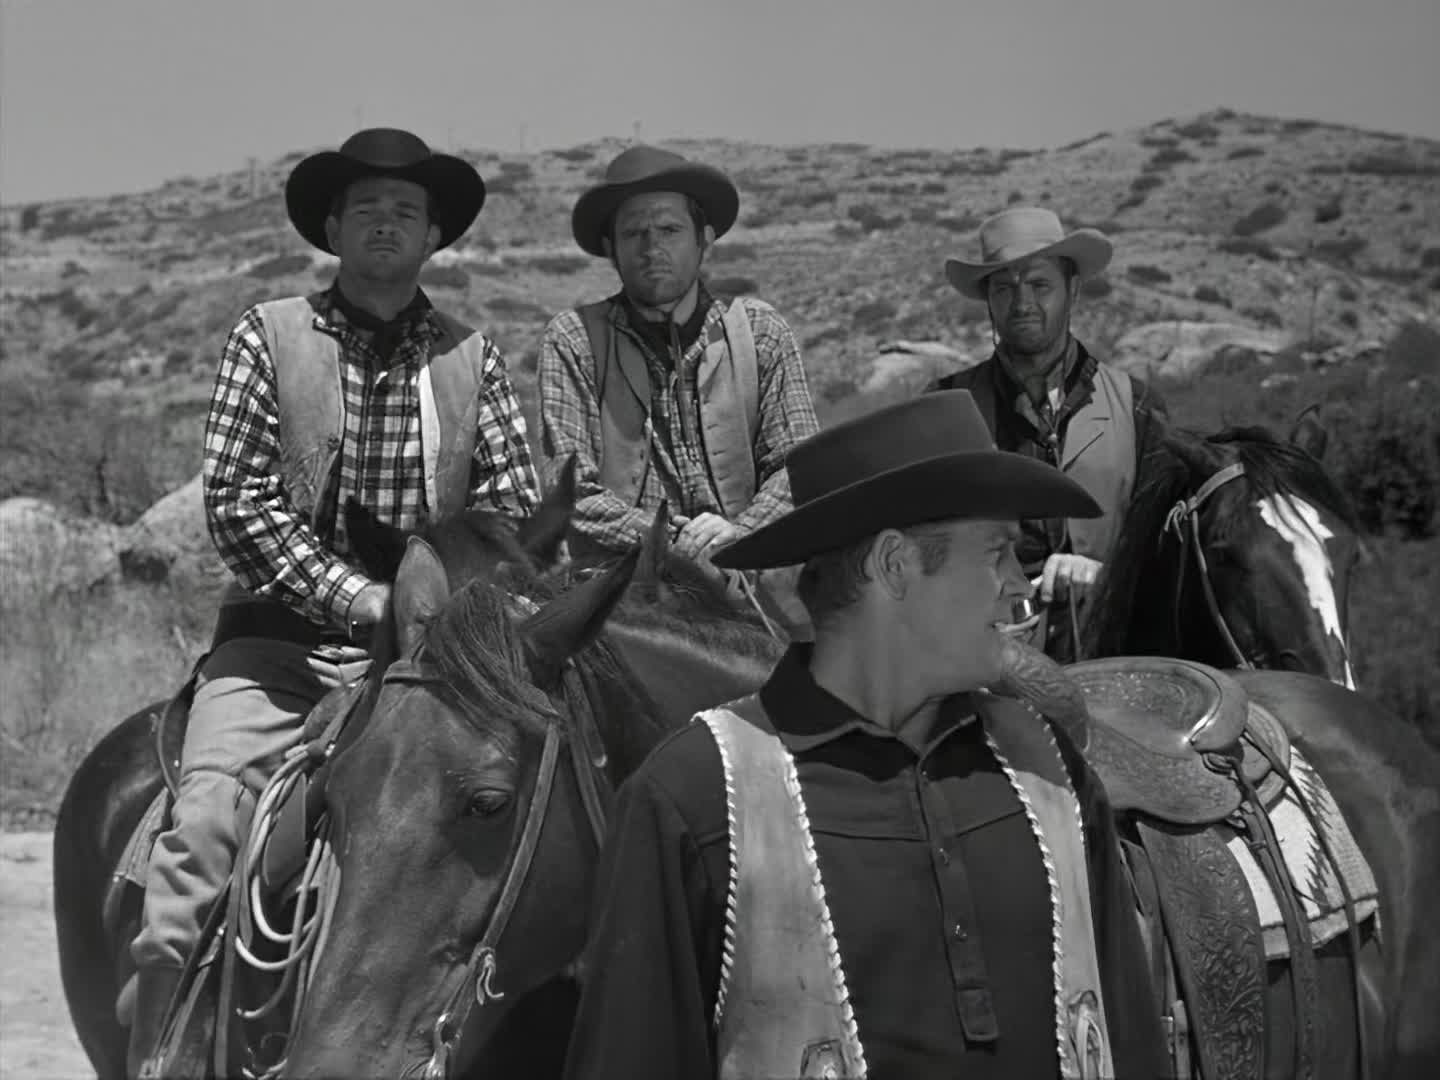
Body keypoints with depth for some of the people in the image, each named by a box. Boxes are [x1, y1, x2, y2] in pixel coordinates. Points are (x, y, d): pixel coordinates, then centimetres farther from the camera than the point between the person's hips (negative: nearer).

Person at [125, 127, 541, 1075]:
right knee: (205, 822, -21)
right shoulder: (270, 336, 4)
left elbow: (516, 508, 6)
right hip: (281, 639, -2)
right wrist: (358, 593, -13)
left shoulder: (473, 358, 11)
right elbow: (237, 503, -4)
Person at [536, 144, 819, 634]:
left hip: (751, 591, 2)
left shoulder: (761, 332, 13)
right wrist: (675, 543, -13)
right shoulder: (573, 340, 7)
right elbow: (572, 493, 0)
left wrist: (737, 533, -14)